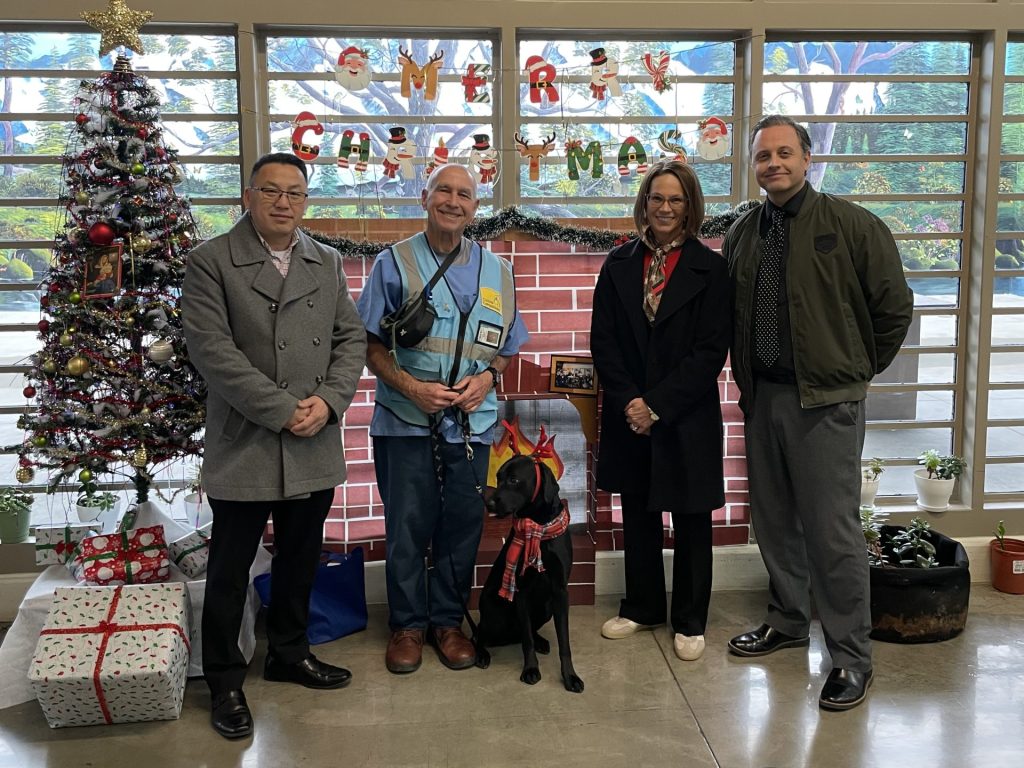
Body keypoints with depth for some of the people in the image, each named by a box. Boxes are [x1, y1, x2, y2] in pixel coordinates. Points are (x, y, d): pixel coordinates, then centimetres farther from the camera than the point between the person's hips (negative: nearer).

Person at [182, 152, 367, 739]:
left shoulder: (328, 263, 10)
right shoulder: (211, 262, -6)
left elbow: (352, 338, 7)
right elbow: (213, 350, -14)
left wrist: (328, 401, -10)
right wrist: (284, 411, -17)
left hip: (316, 448, 5)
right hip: (243, 445, -4)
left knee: (300, 560, 17)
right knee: (230, 570, 6)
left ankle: (289, 653, 36)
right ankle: (225, 681, 22)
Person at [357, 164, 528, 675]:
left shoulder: (496, 270, 9)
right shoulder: (394, 263, 1)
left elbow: (507, 347, 15)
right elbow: (371, 344, -1)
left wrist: (487, 377, -7)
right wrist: (411, 386, -16)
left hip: (471, 422, 2)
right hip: (406, 421, -2)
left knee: (461, 528, 9)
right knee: (407, 528, 4)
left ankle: (448, 621, 26)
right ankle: (408, 624, 22)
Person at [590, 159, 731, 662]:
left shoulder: (710, 268, -5)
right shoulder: (619, 264, 4)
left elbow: (711, 351, -10)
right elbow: (603, 341, 2)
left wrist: (658, 406, -15)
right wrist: (629, 402, -10)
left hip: (687, 417, -3)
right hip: (629, 416, 3)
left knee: (691, 521, 7)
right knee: (638, 516, 14)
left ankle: (689, 622, 22)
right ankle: (641, 607, 31)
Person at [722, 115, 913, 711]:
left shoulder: (853, 225, -7)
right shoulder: (743, 234, 9)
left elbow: (894, 309, -3)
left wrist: (856, 371, 5)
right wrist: (748, 380, 13)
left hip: (826, 401, -5)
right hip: (762, 395, 6)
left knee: (833, 531, -3)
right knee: (774, 520, 15)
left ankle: (852, 657, 10)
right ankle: (788, 621, 34)